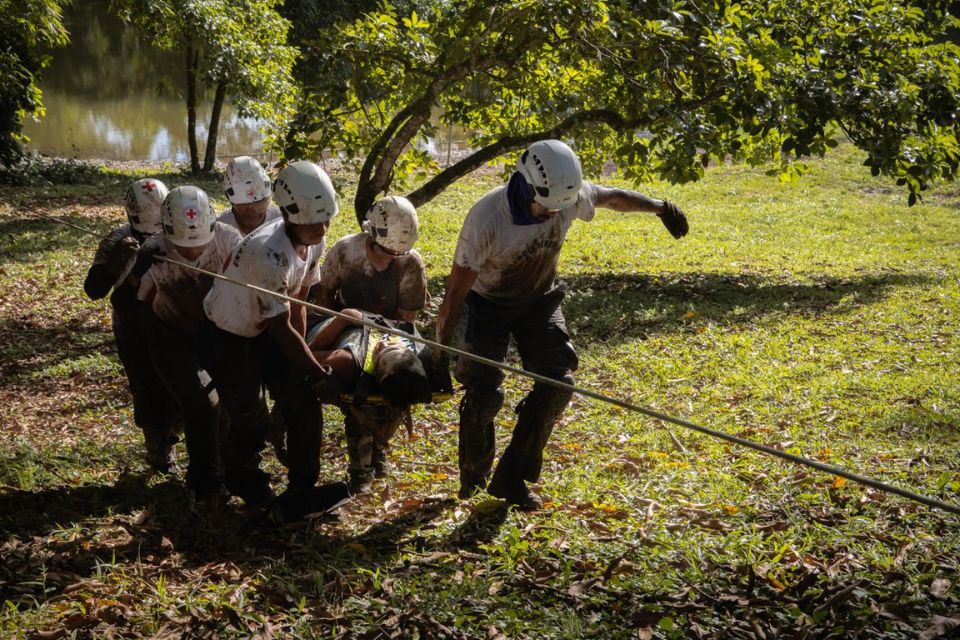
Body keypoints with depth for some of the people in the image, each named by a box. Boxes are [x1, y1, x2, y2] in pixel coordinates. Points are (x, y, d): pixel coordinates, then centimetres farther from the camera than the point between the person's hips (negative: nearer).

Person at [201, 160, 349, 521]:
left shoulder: (314, 244, -11)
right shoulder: (269, 253, -36)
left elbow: (297, 304, 0)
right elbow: (281, 327, -28)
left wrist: (301, 354, 0)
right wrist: (319, 375, -22)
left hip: (264, 332, 8)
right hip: (226, 338, -7)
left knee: (303, 405, -2)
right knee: (249, 420, 1)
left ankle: (300, 493, 6)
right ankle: (243, 480, 31)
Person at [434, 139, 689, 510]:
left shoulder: (569, 195, -22)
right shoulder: (487, 219, -35)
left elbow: (613, 197, 3)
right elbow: (456, 291, -27)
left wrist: (659, 207, 8)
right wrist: (442, 349, -22)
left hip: (538, 300, 4)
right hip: (487, 303, -4)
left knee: (558, 381, -9)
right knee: (484, 391, -13)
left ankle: (510, 479, 0)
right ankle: (473, 479, 13)